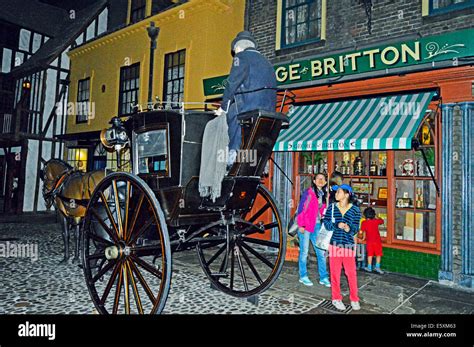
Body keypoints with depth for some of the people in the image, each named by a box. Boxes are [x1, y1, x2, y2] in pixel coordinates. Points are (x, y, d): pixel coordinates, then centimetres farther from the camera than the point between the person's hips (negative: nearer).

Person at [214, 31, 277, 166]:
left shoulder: (241, 56, 4)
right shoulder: (264, 60, 27)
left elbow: (232, 83, -5)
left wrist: (223, 107, 2)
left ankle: (233, 151, -5)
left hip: (251, 104, -8)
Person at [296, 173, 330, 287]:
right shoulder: (308, 192, -8)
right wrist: (301, 225, -14)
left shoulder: (324, 194, 11)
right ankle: (303, 276, 17)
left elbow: (323, 211, 16)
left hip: (317, 226, 6)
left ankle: (323, 277, 17)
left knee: (321, 252, 7)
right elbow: (301, 208, -11)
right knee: (304, 252, 5)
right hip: (306, 225, -6)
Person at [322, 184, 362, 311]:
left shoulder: (355, 209, -2)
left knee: (351, 272, 3)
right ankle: (336, 298, 23)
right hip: (335, 243, 1)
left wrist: (349, 228, -23)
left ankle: (354, 299, 21)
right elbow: (326, 223, -2)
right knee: (335, 272, 8)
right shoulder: (332, 207, 2)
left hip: (348, 244, -1)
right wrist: (337, 225, -20)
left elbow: (356, 228, -2)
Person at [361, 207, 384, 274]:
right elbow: (382, 221, 17)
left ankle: (369, 267, 14)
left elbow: (364, 231, 2)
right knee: (378, 254, 6)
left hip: (369, 241, 1)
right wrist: (376, 218, 32)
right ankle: (377, 266, -3)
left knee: (370, 254, 10)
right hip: (377, 240, -1)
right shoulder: (376, 221, -4)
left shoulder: (364, 223, -6)